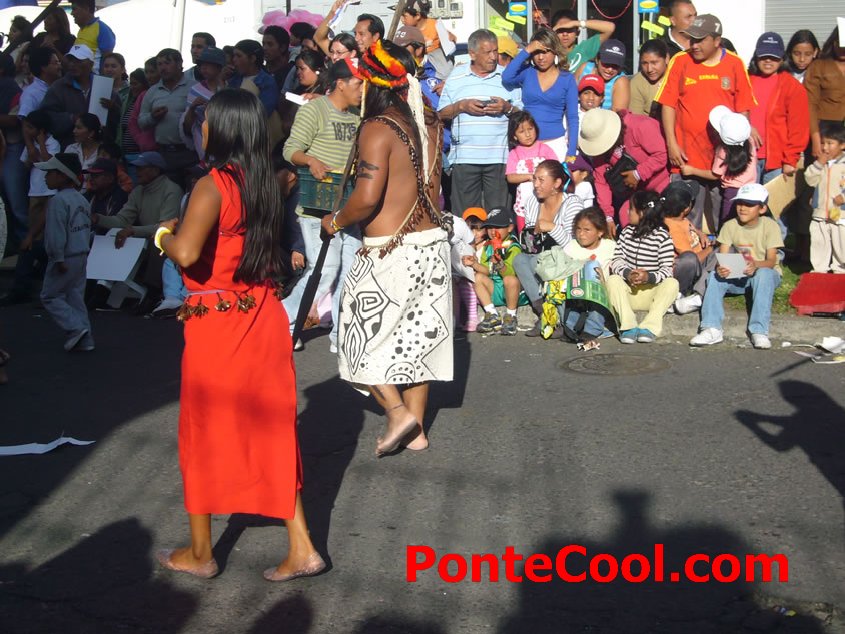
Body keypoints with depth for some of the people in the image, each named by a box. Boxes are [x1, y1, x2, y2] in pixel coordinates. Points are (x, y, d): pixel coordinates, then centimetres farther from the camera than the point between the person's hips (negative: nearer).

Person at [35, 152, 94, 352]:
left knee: (50, 296, 3)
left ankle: (76, 327, -9)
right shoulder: (82, 199, 11)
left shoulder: (58, 201, -17)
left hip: (65, 258, -8)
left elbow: (57, 233, -21)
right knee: (76, 296, 13)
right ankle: (84, 339, 12)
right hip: (82, 255, 9)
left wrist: (59, 259, -19)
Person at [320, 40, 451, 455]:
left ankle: (398, 413, -2)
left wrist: (336, 222, -5)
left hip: (391, 251, -7)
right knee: (414, 336, 14)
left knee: (364, 333, 9)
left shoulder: (377, 128, -15)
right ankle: (416, 430, 20)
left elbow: (367, 197, -23)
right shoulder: (429, 127, 7)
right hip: (433, 245, 7)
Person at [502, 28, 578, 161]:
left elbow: (572, 118, 4)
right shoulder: (526, 73, 5)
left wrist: (571, 153, -4)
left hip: (555, 144, 0)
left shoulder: (567, 79, 5)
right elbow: (506, 78, -16)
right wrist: (526, 51, -11)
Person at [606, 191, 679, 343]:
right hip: (628, 291, 2)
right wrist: (627, 273, -23)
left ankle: (649, 327, -36)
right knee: (613, 280, -25)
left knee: (672, 283, -28)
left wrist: (649, 277, -32)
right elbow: (617, 260, -1)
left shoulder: (662, 237, -6)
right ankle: (628, 326, -36)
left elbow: (667, 269, -12)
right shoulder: (626, 232, 7)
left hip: (652, 292, -2)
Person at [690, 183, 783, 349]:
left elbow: (771, 261, -21)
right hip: (738, 276, 3)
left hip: (765, 272, -3)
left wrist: (756, 265, -45)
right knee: (715, 275, -25)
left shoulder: (770, 226, -12)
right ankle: (712, 329, -33)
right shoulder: (730, 226, -4)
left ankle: (759, 331, -40)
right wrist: (720, 268, -37)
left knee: (764, 274, -37)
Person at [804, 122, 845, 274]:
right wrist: (819, 164, -14)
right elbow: (810, 180, -5)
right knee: (819, 244, 11)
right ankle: (819, 269, 22)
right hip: (820, 214, 4)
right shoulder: (820, 162, 5)